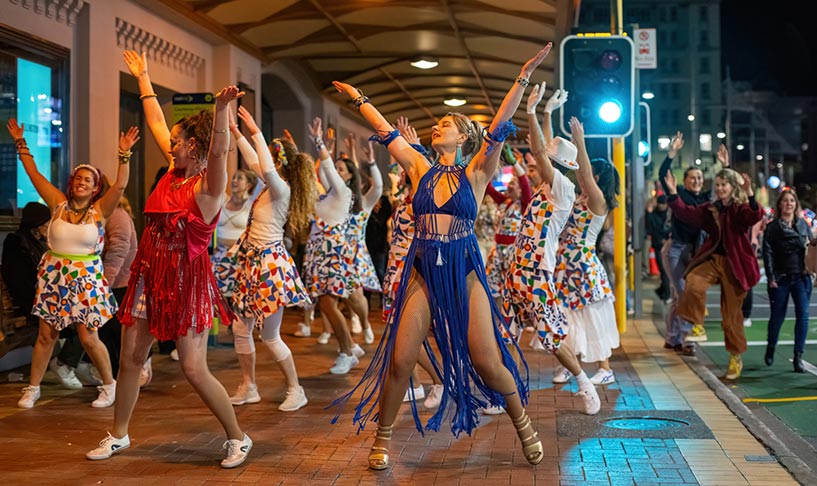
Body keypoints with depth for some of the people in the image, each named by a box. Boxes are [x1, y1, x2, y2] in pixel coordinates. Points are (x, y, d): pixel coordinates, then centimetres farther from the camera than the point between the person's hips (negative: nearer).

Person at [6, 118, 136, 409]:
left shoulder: (100, 209, -4)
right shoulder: (58, 203, 2)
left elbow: (120, 185, -17)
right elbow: (34, 174, 5)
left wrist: (124, 154, -23)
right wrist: (20, 143, 5)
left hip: (86, 279, -2)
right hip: (54, 277, 3)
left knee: (89, 339, -2)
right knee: (46, 336, 9)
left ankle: (110, 385, 16)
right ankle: (33, 388, 21)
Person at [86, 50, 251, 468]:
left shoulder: (209, 185, -13)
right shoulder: (175, 170, 8)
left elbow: (218, 151, -33)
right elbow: (157, 124, 19)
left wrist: (221, 110, -50)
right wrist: (143, 79, 27)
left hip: (186, 281, -8)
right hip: (149, 277, 8)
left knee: (194, 369, -7)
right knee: (130, 357, 12)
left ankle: (238, 438, 9)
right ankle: (118, 435, 29)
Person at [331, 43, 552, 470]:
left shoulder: (475, 173, -1)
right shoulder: (421, 170, 7)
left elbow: (499, 127, -10)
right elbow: (386, 131, 12)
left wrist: (524, 77, -18)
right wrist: (359, 99, 18)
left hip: (464, 274, -2)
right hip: (422, 274, 2)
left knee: (488, 364, -3)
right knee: (399, 361, -2)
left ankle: (524, 426, 20)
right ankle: (382, 439, 16)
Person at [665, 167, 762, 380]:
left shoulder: (742, 208, -3)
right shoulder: (709, 209, 11)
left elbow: (755, 217, -23)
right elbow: (686, 213, 4)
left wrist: (750, 196, -40)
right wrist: (673, 193, -8)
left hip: (734, 263, -3)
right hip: (712, 258, 3)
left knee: (731, 314, 3)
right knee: (694, 284, -30)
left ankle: (736, 357, 21)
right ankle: (696, 325, -9)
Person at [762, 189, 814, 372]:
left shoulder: (803, 224, 10)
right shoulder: (772, 227, 2)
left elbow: (811, 244, 17)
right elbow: (768, 253, -2)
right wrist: (770, 277, -9)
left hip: (801, 276, 2)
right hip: (780, 278, -2)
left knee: (803, 315, -7)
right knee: (777, 316, 6)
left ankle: (798, 357, -1)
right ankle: (770, 348, 31)